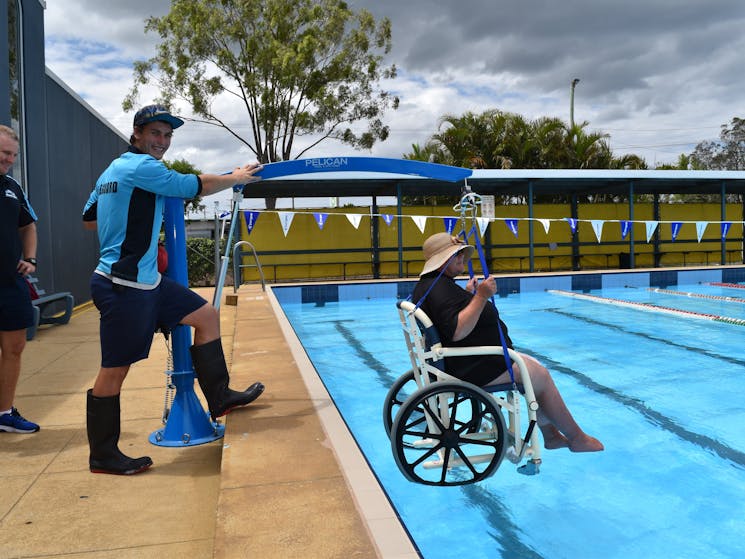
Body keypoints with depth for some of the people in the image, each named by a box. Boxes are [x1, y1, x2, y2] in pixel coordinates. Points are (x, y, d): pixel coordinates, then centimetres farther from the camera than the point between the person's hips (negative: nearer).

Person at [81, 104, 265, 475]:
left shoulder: (115, 168, 16)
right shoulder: (143, 166, -13)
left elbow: (89, 218, 22)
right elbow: (196, 186, -8)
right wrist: (236, 178, 8)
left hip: (146, 280, 11)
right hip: (124, 287, -11)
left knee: (206, 315, 14)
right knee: (115, 370, -1)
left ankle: (219, 398, 21)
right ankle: (103, 456, 13)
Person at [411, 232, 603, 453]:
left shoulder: (429, 285, 12)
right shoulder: (438, 288, -23)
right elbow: (457, 332, -33)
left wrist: (468, 294, 25)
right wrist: (481, 297, -31)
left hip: (461, 362, 12)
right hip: (472, 367, -12)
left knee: (533, 366, 18)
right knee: (541, 375, -2)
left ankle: (551, 434, 23)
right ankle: (577, 438, 14)